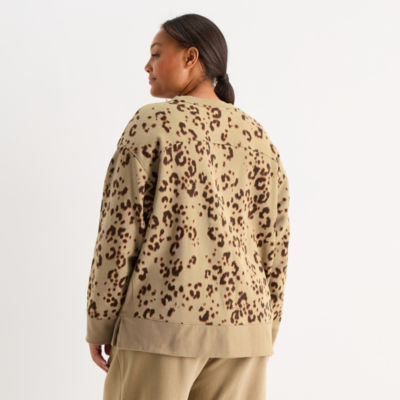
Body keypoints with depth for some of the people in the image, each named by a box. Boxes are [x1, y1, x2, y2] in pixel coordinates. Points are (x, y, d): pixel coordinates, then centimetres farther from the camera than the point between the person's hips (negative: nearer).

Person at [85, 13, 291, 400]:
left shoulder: (152, 123, -5)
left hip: (162, 321, -5)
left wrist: (98, 322, 0)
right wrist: (265, 334, 17)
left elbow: (120, 229, -9)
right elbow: (274, 243, 9)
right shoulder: (258, 136, 9)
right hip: (241, 325, 5)